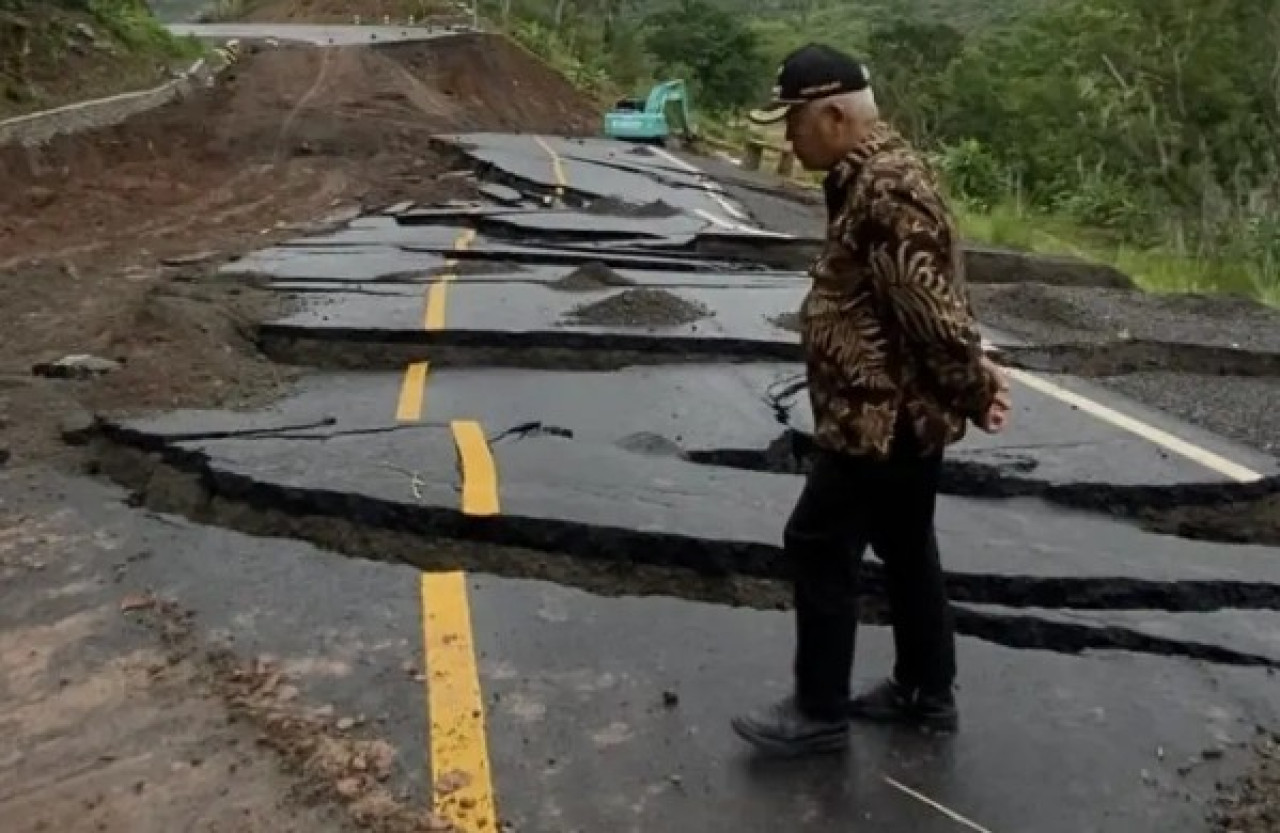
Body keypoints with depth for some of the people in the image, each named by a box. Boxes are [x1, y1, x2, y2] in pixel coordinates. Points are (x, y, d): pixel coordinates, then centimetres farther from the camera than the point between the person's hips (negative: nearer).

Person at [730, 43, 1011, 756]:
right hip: (903, 409, 11)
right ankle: (928, 693, 33)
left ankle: (820, 713, 13)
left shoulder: (884, 188, -23)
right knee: (907, 547, 18)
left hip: (882, 413, -11)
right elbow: (931, 294, 17)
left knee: (820, 546, 0)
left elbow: (932, 305, -25)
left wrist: (974, 390, -13)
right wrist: (974, 373, 11)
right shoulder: (873, 176, 12)